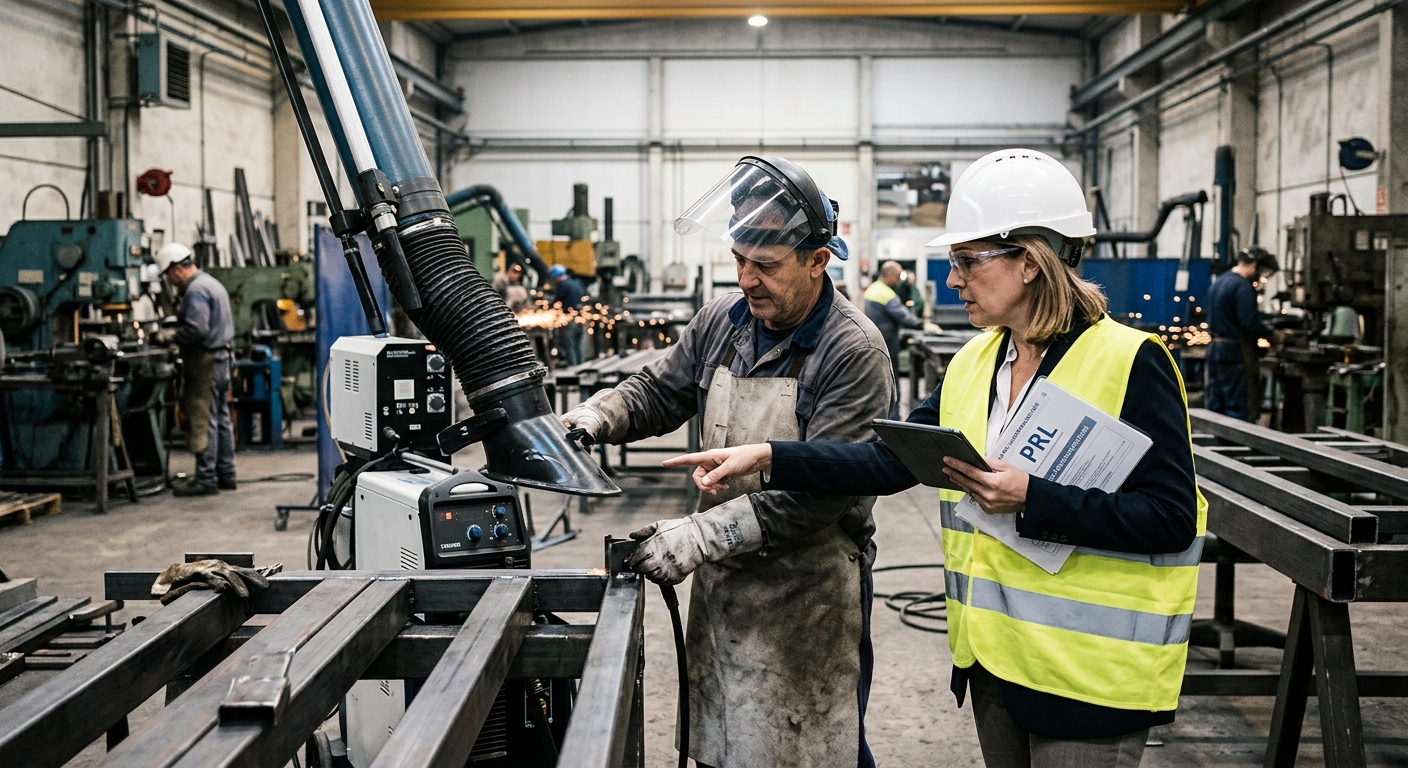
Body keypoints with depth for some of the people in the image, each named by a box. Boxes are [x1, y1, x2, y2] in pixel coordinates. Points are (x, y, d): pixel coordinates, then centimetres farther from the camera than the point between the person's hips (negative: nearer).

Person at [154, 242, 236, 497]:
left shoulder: (196, 291, -15)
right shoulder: (213, 284, 17)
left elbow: (196, 329, -25)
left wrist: (171, 336, -10)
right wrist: (176, 334, 17)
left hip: (204, 361, -10)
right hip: (221, 357, 10)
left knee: (203, 421, -7)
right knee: (222, 418, 13)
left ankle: (206, 479, -5)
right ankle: (225, 474, 18)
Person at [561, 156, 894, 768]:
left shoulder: (853, 350, -17)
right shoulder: (721, 321, 4)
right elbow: (659, 391, 14)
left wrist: (702, 535, -28)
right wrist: (597, 417, -9)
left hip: (810, 595, -6)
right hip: (723, 582, 6)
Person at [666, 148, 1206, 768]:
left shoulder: (1131, 363, -14)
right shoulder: (972, 365, 7)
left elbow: (1171, 518, -18)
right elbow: (891, 460, 2)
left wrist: (1030, 500, -26)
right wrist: (767, 459, -7)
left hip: (1090, 673, -7)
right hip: (994, 656, 7)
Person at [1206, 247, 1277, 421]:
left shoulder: (1218, 282, 14)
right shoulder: (1244, 287, -15)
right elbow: (1250, 323, -22)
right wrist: (1270, 332, -4)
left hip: (1215, 347, 9)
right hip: (1236, 351, -9)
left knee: (1215, 407, 12)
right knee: (1239, 409, -5)